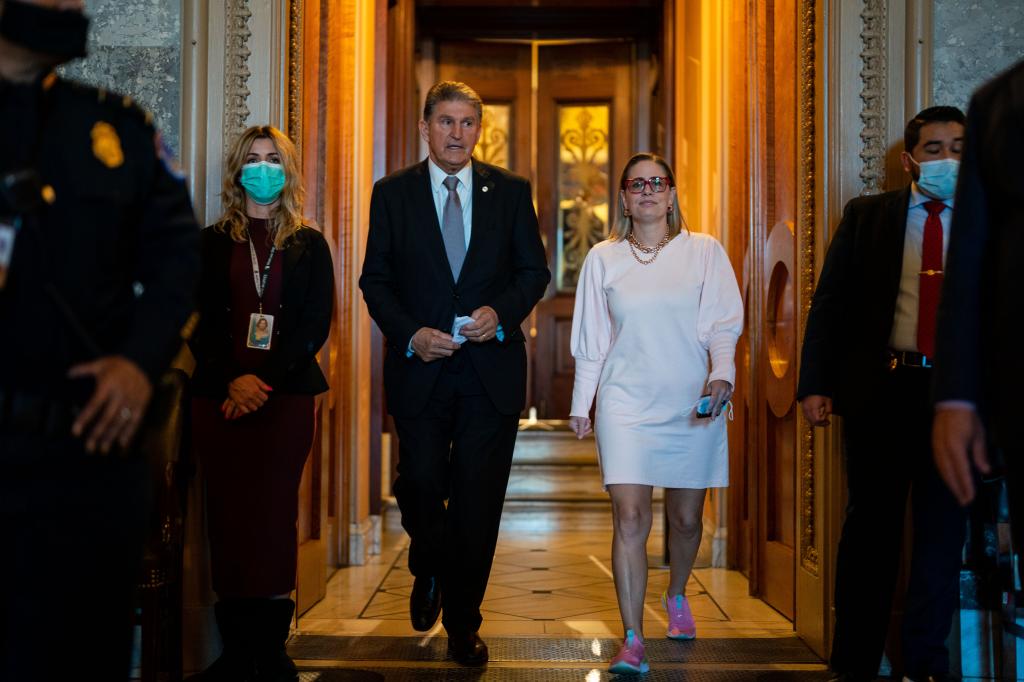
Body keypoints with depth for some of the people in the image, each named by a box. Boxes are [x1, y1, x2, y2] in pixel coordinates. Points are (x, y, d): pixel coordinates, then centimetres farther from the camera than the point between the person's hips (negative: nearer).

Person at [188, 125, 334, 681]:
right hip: (220, 397, 1)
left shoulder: (309, 246, 11)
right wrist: (231, 381, -12)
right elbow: (200, 323, 4)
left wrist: (263, 378, -12)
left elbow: (315, 324, 1)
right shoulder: (212, 243, 12)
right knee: (229, 513, -1)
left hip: (286, 395, -1)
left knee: (275, 513, -4)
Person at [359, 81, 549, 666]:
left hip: (492, 370, 0)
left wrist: (502, 312, -11)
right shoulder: (393, 194, 5)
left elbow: (535, 270, 7)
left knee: (479, 498, 4)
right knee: (421, 485, 2)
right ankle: (429, 574, 36)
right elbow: (375, 279, 4)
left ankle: (463, 620, 20)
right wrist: (410, 333, -11)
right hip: (421, 368, 0)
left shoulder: (511, 191, 6)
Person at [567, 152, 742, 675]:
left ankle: (676, 597, 41)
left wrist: (721, 376, -19)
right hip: (625, 402, 0)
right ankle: (632, 641, -7)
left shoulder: (704, 252, 4)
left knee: (686, 518, 11)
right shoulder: (603, 258, 7)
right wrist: (580, 405, 12)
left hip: (691, 404, 0)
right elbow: (590, 340, 11)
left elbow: (723, 324, -1)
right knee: (629, 518, -10)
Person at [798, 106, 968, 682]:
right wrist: (815, 384, -4)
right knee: (872, 525, 6)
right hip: (881, 389, -1)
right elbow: (831, 302, 2)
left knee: (944, 528, 7)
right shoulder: (867, 216, 7)